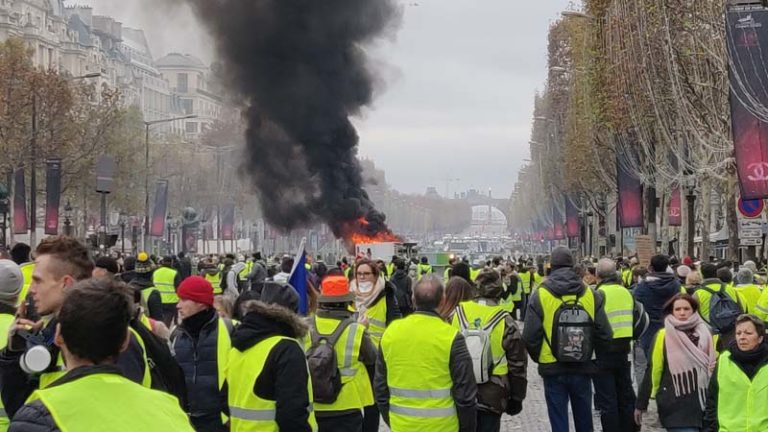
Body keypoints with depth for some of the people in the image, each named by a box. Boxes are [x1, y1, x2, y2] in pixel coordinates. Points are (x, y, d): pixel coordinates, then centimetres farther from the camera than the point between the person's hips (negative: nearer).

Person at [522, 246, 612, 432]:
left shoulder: (540, 295, -8)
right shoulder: (591, 294, -3)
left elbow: (530, 337, -11)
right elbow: (604, 335, -3)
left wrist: (539, 358, 7)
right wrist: (589, 355, 13)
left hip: (553, 369, -2)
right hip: (583, 369, 2)